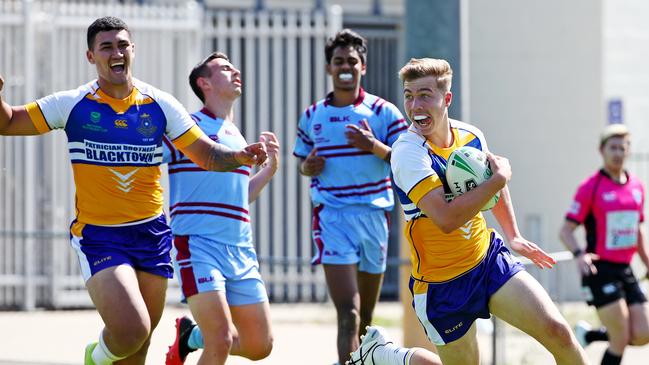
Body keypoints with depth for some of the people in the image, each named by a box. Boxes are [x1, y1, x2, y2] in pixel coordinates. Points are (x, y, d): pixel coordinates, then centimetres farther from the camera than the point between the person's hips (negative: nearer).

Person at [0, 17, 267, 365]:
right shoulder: (73, 104, -4)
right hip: (97, 236, -3)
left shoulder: (160, 104, 1)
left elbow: (207, 154, 4)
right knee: (131, 332, -20)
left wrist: (240, 156, -17)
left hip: (151, 233, 3)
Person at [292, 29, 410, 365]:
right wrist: (308, 167, -3)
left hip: (374, 215, 1)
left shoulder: (383, 112, 2)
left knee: (366, 315, 12)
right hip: (332, 219, -1)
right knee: (348, 314, -15)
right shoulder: (312, 116, 9)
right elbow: (303, 165, 21)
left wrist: (375, 147, -19)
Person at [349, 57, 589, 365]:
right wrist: (500, 178, -26)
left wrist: (513, 237, 18)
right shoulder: (408, 152, -22)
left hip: (490, 259, 5)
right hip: (441, 283, -5)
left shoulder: (471, 136, -1)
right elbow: (446, 219, -34)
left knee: (557, 332, -9)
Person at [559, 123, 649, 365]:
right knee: (621, 340, -10)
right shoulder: (590, 187, -8)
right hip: (600, 270, -6)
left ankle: (589, 335, 21)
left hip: (625, 270, 6)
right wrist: (579, 254, -27)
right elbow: (565, 231, -9)